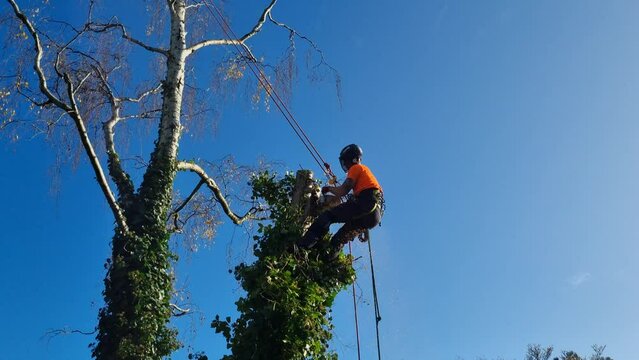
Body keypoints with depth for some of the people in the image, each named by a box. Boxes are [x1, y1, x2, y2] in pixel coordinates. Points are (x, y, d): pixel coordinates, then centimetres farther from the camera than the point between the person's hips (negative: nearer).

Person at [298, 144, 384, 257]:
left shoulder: (356, 168, 5)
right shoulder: (365, 169, 33)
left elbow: (343, 191, -7)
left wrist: (329, 188, 11)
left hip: (366, 204, -9)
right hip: (375, 215, 9)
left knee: (327, 215, -10)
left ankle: (303, 244, -23)